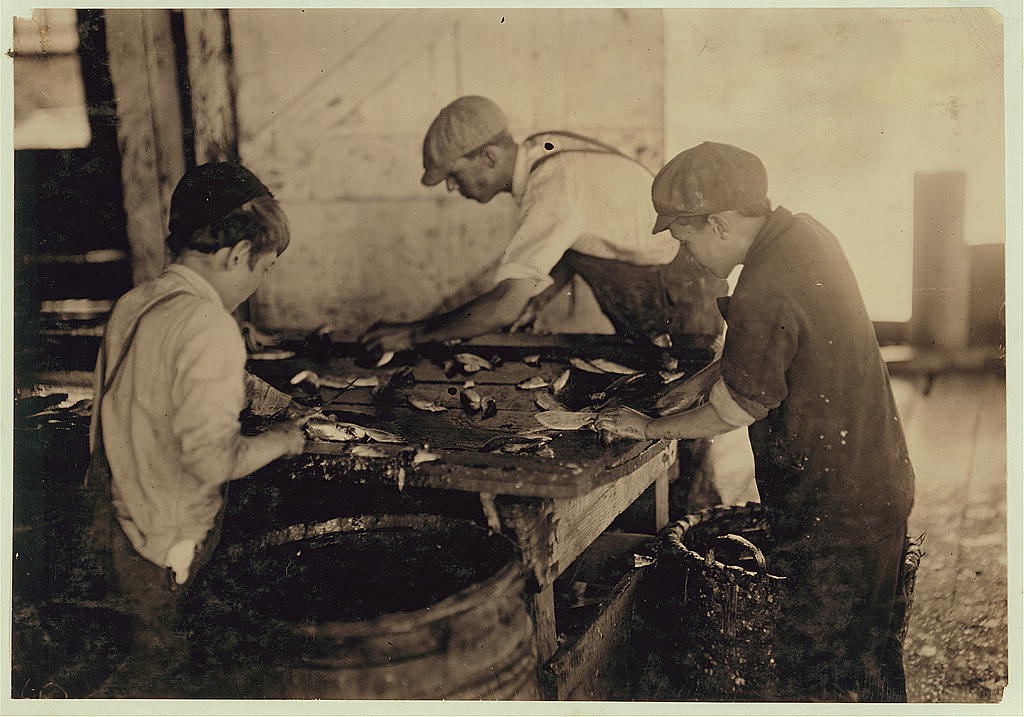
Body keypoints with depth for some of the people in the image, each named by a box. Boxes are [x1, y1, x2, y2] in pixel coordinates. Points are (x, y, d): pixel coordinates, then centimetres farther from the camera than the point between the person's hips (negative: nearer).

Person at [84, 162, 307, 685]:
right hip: (165, 547, -7)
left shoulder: (133, 303, 0)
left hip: (111, 519, 7)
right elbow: (212, 460, -27)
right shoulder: (211, 329, -25)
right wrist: (280, 441, -9)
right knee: (159, 659, 13)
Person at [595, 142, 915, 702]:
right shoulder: (802, 235, 1)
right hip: (876, 483, 10)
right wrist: (704, 379, 12)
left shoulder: (764, 293, -29)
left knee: (813, 674, 6)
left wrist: (649, 428, -2)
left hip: (837, 515, -9)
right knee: (868, 654, 25)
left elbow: (730, 415, -17)